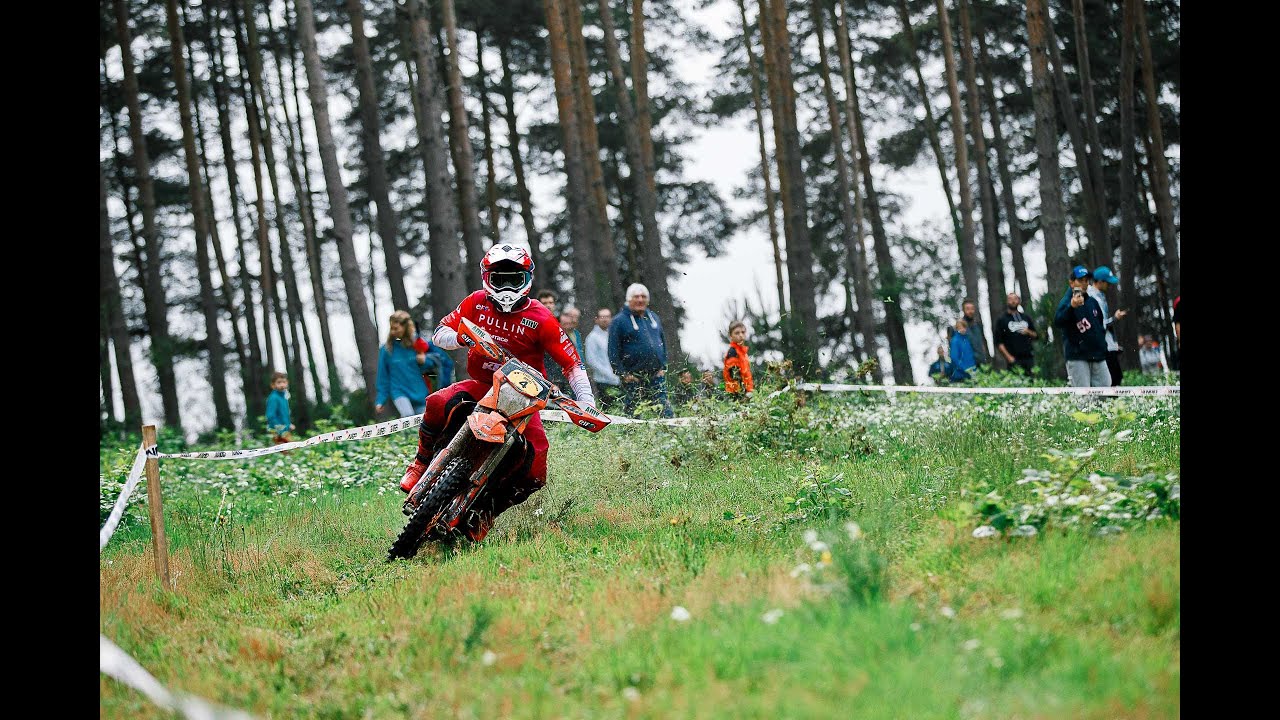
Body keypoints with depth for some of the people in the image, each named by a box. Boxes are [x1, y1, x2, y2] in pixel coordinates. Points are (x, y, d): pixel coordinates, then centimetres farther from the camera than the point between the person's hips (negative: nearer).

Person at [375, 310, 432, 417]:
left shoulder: (417, 344, -1)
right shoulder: (386, 349, -4)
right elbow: (383, 376, 2)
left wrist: (424, 362, -13)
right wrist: (381, 400, 0)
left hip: (419, 392, 2)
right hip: (399, 391, -2)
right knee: (408, 416, -28)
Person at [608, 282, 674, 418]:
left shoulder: (654, 318, 15)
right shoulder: (619, 321, -4)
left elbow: (663, 344, 22)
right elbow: (613, 352, -7)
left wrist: (663, 367, 12)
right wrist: (624, 374, -12)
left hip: (656, 376, 5)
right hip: (633, 379, -5)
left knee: (665, 410, 1)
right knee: (633, 412, 0)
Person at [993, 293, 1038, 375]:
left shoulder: (1026, 318, 18)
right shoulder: (1002, 320, 6)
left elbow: (1036, 335, 23)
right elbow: (999, 342, 0)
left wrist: (1028, 332, 0)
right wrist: (1008, 357, -12)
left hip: (1028, 358, 4)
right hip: (1014, 359, -4)